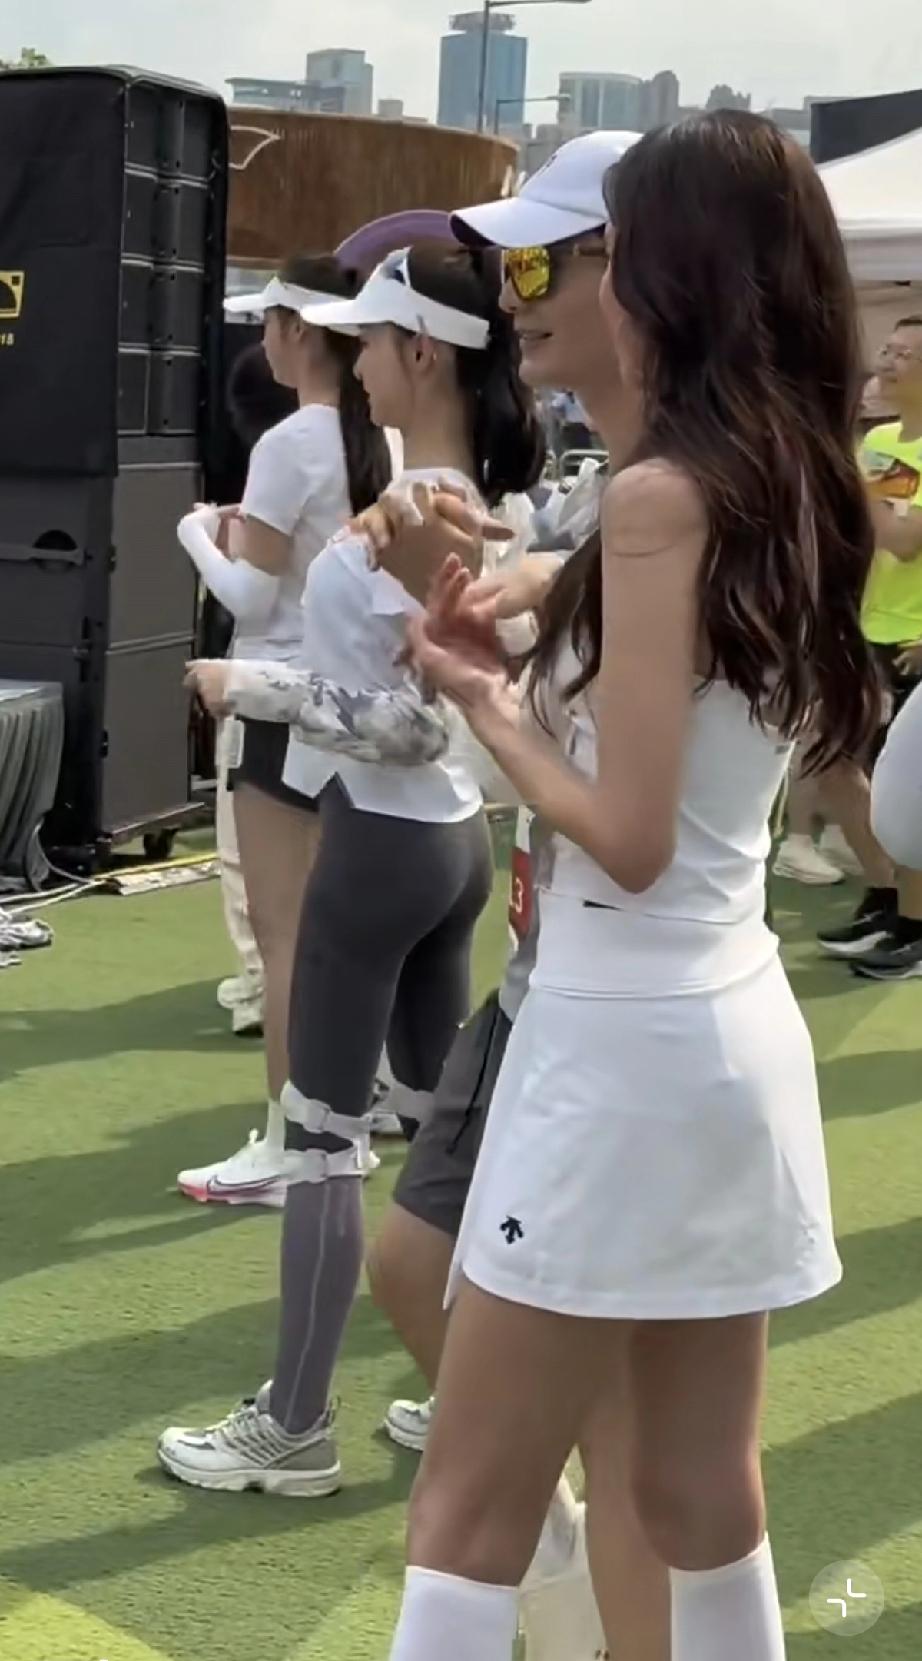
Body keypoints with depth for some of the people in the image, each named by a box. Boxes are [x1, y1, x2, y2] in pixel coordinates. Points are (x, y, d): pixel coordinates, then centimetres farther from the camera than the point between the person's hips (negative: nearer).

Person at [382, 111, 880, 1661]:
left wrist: (482, 702, -4)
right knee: (702, 1500, 17)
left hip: (626, 1040, -8)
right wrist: (524, 656, 10)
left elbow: (629, 835, -18)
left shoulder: (663, 493, -16)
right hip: (737, 1027, 8)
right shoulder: (798, 492, 8)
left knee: (467, 1519, 0)